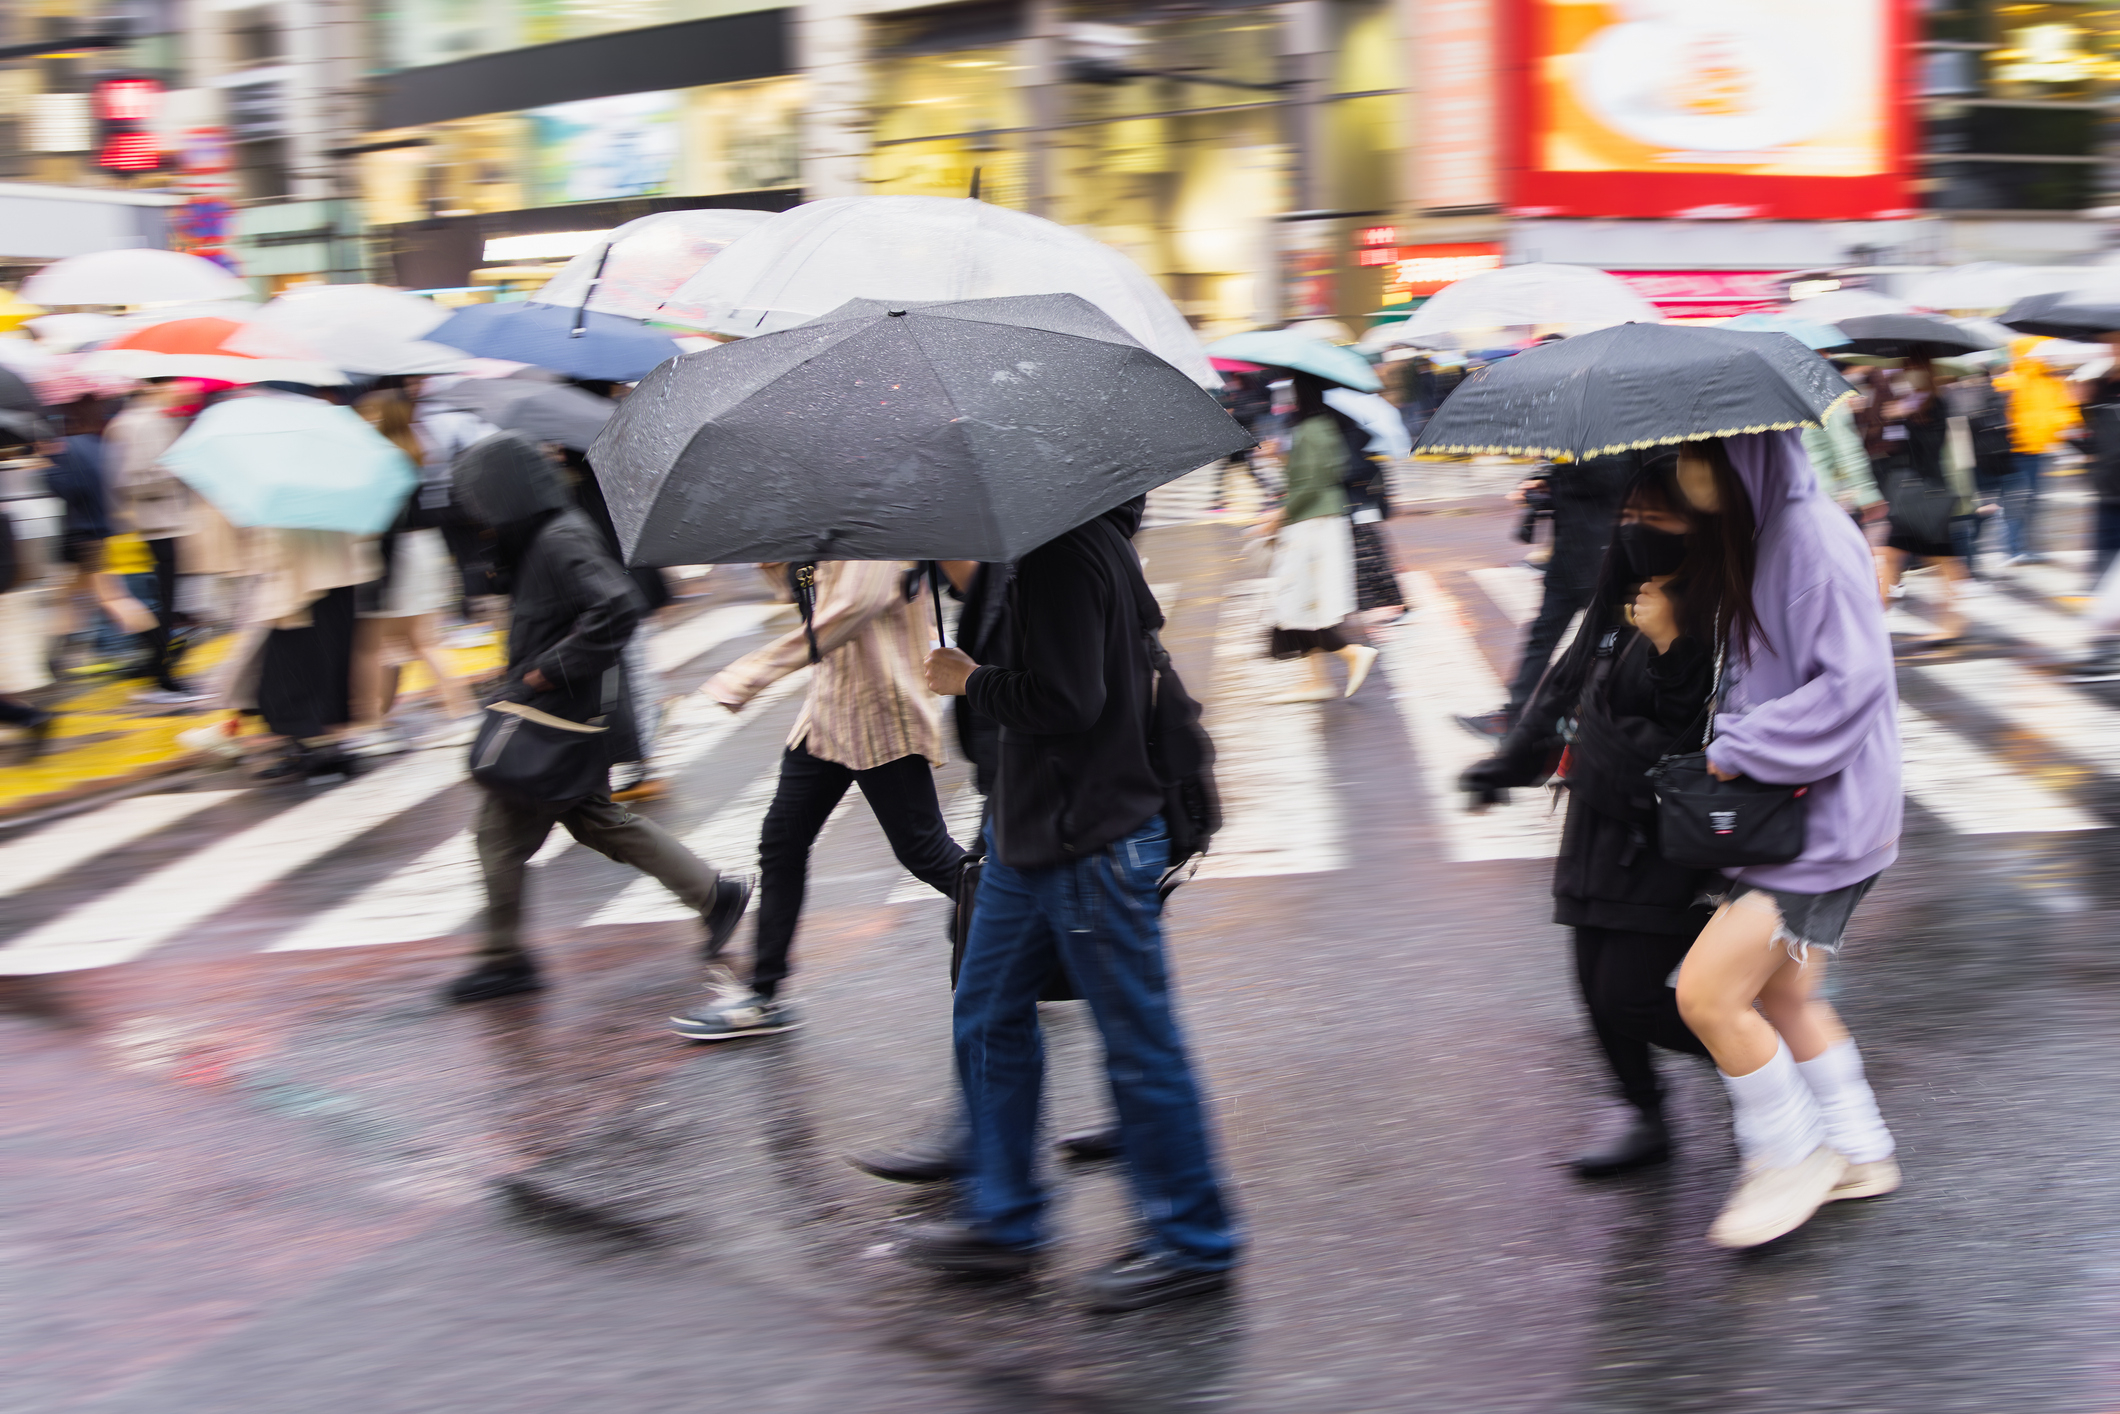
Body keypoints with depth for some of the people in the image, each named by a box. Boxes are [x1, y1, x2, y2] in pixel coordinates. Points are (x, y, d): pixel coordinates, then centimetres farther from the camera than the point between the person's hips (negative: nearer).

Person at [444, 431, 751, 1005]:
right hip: (567, 716, 10)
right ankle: (714, 892, 21)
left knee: (502, 828, 0)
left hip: (561, 720, -10)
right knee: (593, 817, 18)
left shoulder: (560, 542, -20)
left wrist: (549, 669, -25)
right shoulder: (542, 536, 10)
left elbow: (617, 607, -30)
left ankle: (505, 959, 11)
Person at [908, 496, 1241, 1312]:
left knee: (1138, 1044, 1)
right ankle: (1004, 1219, 29)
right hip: (1034, 834, 11)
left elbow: (1066, 701, -27)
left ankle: (1194, 1243, 15)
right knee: (987, 1020, 17)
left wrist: (969, 680, -11)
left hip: (1091, 847, -11)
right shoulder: (1092, 539, 9)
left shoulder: (1067, 555, -22)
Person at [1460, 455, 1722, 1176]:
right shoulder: (1620, 598, 7)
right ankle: (1646, 1118, 31)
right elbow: (1568, 685, 20)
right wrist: (1509, 763, 24)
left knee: (1627, 995, -7)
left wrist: (1671, 649, -29)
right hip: (1603, 824, 8)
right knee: (1598, 987, 12)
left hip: (1668, 838, -8)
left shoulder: (1721, 614, -17)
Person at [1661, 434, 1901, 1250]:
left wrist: (1739, 748, -19)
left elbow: (1852, 682, -24)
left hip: (1825, 817, -10)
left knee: (1707, 993, -11)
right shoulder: (1753, 536, 9)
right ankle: (1860, 1154, 34)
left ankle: (1791, 1158, 8)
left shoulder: (1815, 540, -20)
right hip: (1781, 806, 10)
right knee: (1780, 994, 19)